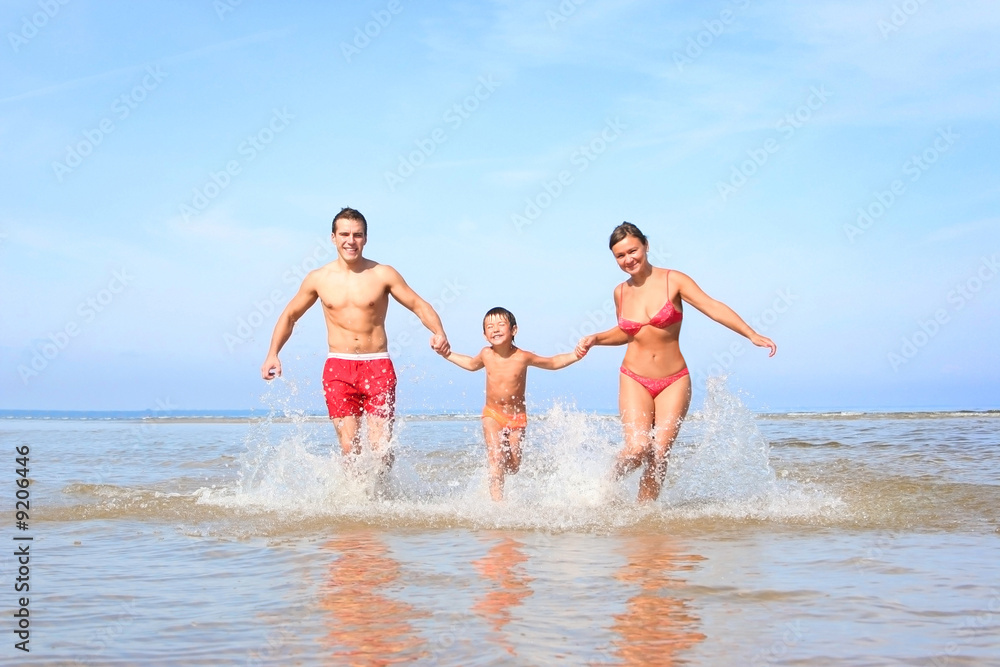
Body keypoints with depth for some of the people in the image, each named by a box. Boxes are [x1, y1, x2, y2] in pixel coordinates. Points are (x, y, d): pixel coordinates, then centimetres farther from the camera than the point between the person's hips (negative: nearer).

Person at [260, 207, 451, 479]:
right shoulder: (318, 278, 6)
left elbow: (419, 305, 2)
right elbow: (289, 315, 18)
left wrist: (438, 333, -18)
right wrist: (273, 354, 5)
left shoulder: (383, 274, 2)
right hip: (338, 368, 1)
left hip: (378, 367, -1)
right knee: (349, 446, -6)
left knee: (380, 446, -7)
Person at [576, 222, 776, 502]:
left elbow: (713, 307, -15)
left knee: (659, 454, -6)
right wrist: (595, 339, 7)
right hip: (634, 380, 1)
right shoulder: (621, 292, 5)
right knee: (637, 449, -15)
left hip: (674, 382, -1)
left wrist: (752, 335, -24)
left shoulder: (672, 280, -6)